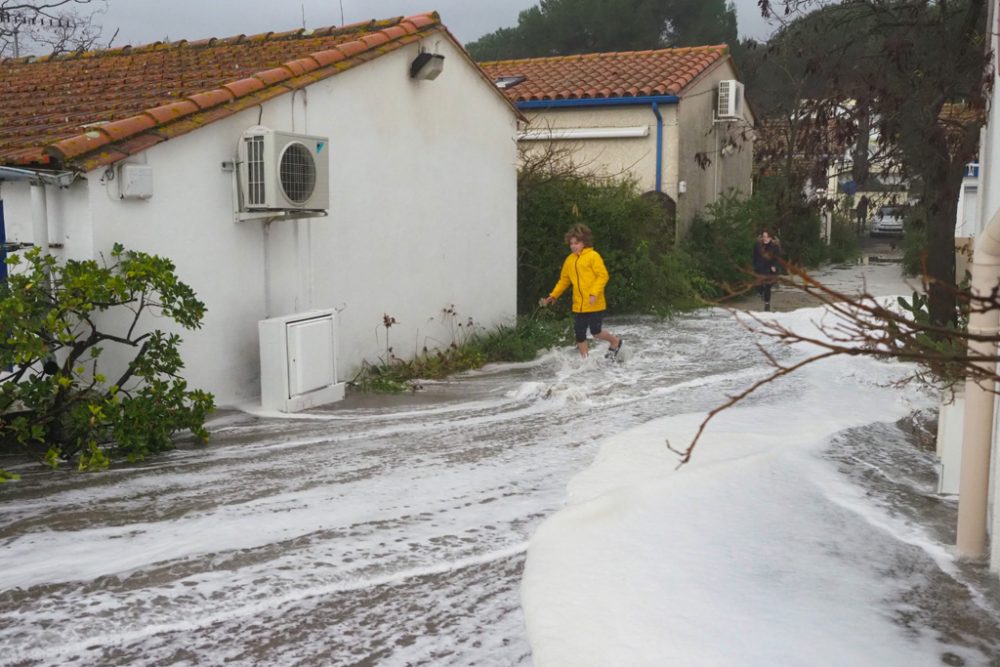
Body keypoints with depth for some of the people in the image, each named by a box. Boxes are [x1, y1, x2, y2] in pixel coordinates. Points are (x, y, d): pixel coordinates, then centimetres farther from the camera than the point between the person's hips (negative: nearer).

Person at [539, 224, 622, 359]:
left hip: (594, 305, -6)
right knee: (580, 335, 6)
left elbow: (603, 275, -14)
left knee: (596, 332, -1)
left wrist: (594, 294, -23)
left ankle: (615, 341, 28)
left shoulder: (593, 256, -8)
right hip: (578, 306, 6)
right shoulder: (569, 260, 10)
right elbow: (563, 281, 18)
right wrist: (552, 296, 10)